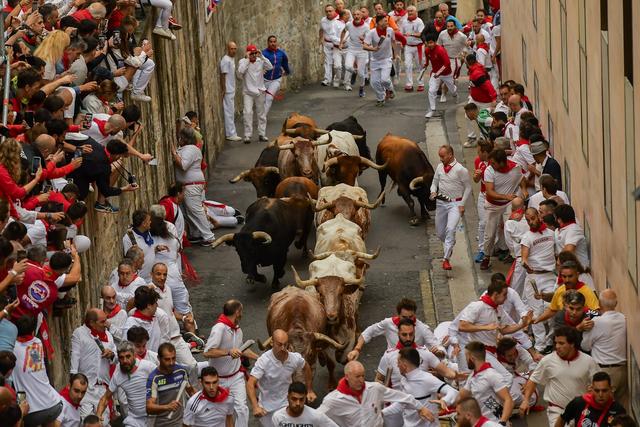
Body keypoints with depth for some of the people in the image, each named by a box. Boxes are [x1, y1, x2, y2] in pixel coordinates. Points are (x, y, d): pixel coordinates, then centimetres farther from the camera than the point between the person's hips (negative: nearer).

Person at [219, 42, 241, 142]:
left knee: (231, 112, 14)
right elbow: (223, 75, -18)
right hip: (227, 91, -10)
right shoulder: (226, 60, -17)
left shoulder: (232, 59, 12)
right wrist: (223, 90, -20)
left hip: (232, 90, 10)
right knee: (229, 112, -7)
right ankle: (230, 134, -5)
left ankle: (230, 132, 20)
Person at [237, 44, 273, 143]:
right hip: (248, 92, -3)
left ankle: (262, 134, 20)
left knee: (261, 113, 10)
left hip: (260, 91, 3)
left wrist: (261, 56, -17)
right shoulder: (243, 62, -6)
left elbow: (270, 67, -14)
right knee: (247, 113, -13)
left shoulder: (260, 61, 0)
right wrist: (247, 59, -20)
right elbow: (240, 72, -24)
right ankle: (247, 136, -10)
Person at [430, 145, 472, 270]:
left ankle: (446, 259, -18)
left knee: (450, 229, -21)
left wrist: (462, 204, -9)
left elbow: (468, 187, -4)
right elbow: (435, 182, 17)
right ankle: (450, 246, 43)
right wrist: (433, 191, -5)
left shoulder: (461, 169, -11)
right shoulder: (440, 167, 5)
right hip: (441, 202, 6)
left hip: (455, 203, -6)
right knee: (439, 233, 11)